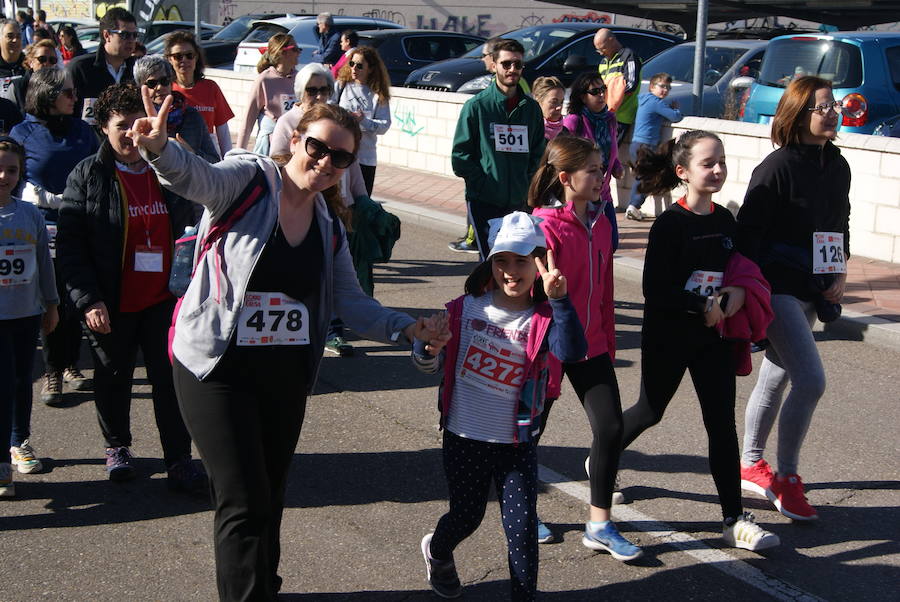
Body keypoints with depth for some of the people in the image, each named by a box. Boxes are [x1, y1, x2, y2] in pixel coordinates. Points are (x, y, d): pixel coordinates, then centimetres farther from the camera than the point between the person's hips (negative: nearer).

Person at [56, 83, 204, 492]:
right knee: (113, 378, 15)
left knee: (171, 380, 1)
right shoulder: (87, 177, -5)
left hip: (164, 300, 2)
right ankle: (117, 447, 36)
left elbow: (190, 226, 15)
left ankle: (179, 461, 10)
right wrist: (87, 300, -15)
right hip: (111, 305, -1)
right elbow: (69, 245, -8)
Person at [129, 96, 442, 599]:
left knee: (270, 500, 20)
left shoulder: (329, 227, 7)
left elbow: (350, 301, 7)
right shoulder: (249, 180, -12)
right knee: (245, 504, -8)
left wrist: (402, 327, -8)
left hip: (287, 378, 6)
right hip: (218, 371, -6)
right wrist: (161, 149, -53)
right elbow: (194, 177, -32)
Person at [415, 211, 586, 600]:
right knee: (466, 516, 19)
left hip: (517, 445, -1)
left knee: (522, 528, -2)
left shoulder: (543, 320, -9)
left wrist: (559, 300, -42)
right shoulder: (466, 309, -6)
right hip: (464, 439, 1)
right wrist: (430, 348, -25)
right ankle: (437, 552, 51)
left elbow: (572, 353, -30)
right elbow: (426, 364, -1)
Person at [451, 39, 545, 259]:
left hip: (519, 201, 4)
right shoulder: (477, 105, -2)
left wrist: (527, 186, 4)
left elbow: (538, 152, 17)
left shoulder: (531, 108, 10)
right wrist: (482, 183, -11)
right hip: (484, 201, -4)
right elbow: (460, 155, -3)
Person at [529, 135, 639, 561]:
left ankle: (599, 526, 11)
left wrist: (608, 341, 14)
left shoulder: (600, 224, 4)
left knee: (611, 427, 0)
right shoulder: (545, 228, -18)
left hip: (591, 346, 6)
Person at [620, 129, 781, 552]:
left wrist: (737, 294, -6)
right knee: (650, 411, 13)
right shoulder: (670, 224, -15)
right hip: (669, 337, -4)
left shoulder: (725, 220, 3)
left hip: (713, 337, 5)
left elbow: (736, 271, 15)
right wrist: (703, 305, -19)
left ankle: (734, 520, 4)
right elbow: (655, 291, -18)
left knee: (722, 424, 1)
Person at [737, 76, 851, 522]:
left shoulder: (838, 167, 9)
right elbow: (748, 230, -15)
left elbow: (841, 224, 20)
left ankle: (750, 465, 32)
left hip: (812, 292, 7)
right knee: (810, 379, -15)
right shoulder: (778, 167, -14)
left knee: (776, 377, 17)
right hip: (777, 288, -7)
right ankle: (786, 478, 0)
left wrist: (841, 272, 6)